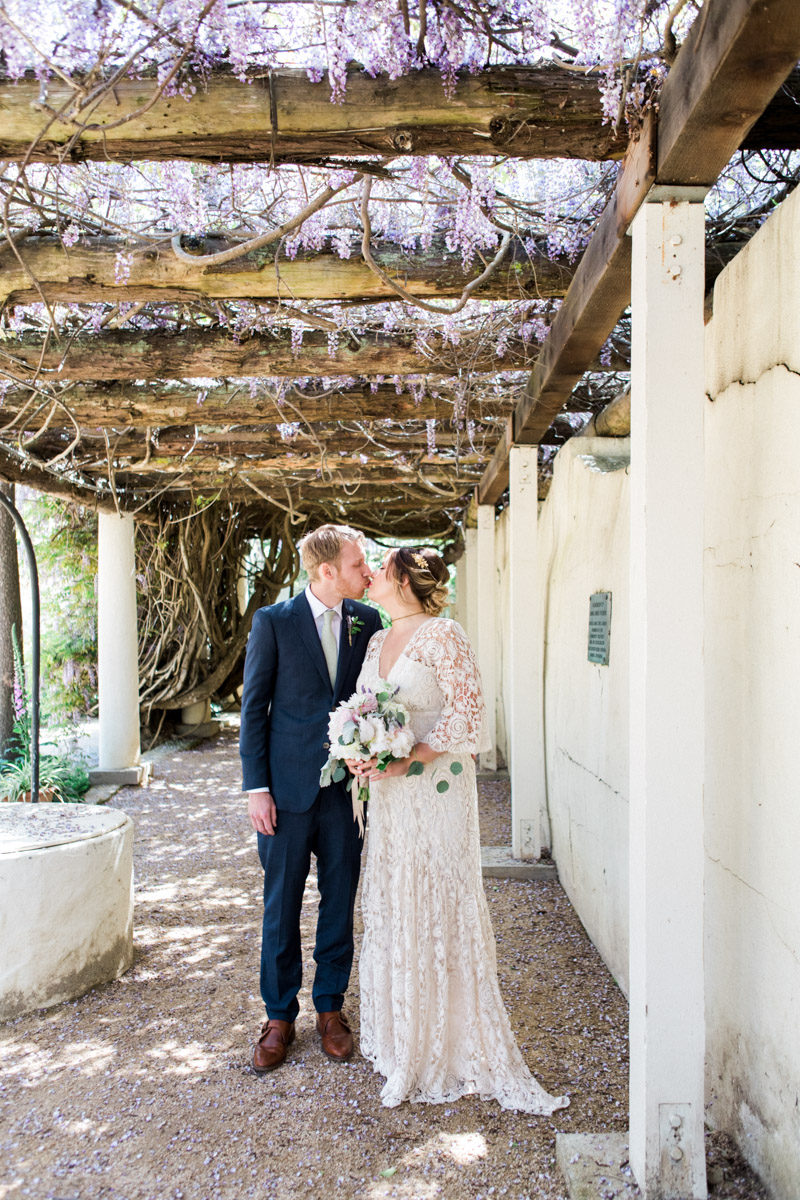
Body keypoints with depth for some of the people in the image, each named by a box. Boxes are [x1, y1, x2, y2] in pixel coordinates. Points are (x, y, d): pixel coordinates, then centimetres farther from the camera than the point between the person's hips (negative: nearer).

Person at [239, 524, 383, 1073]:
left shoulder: (367, 621, 3)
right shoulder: (273, 622, -6)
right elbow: (254, 707, -4)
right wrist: (256, 787, -7)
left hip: (349, 784, 3)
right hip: (289, 786, -2)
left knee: (340, 901, 12)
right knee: (282, 904, 7)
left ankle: (331, 1006, 30)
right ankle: (279, 1016, 25)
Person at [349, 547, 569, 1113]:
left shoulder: (443, 635, -11)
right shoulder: (378, 640, 13)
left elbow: (467, 708, -17)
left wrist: (408, 760, -21)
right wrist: (359, 753, -2)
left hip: (435, 787, -8)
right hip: (388, 793, 8)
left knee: (439, 908, 0)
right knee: (392, 906, 14)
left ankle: (455, 1046, 16)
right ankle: (403, 1035, 30)